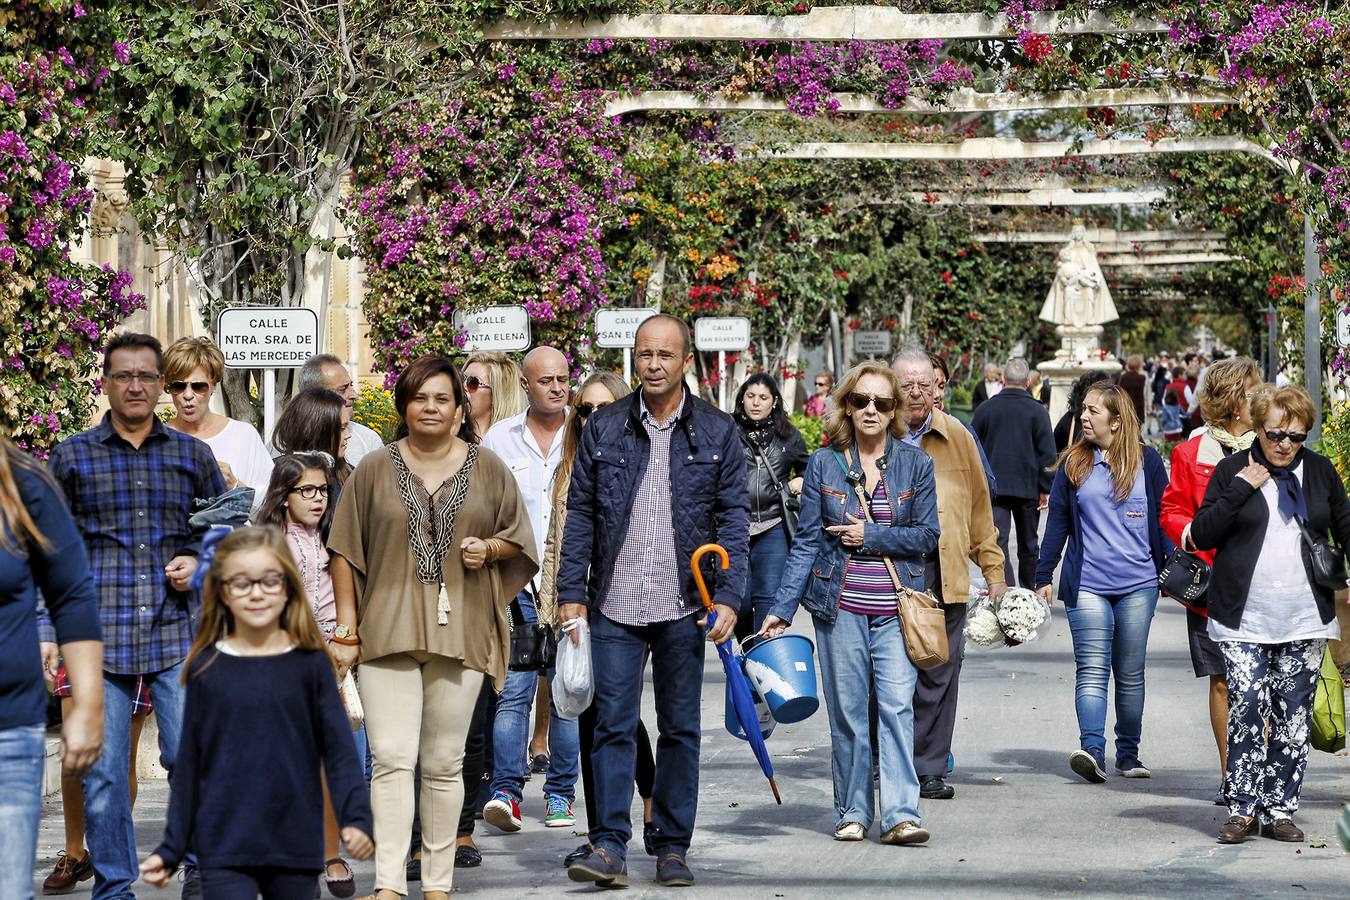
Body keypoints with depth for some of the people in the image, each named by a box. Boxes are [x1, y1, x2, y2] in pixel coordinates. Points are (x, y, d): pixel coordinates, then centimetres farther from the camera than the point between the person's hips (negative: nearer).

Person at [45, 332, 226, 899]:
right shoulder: (71, 457, 8)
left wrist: (199, 561, 1)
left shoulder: (192, 454, 11)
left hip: (178, 633, 1)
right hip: (101, 635, 0)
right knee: (103, 771, 1)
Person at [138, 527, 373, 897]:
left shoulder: (310, 664, 0)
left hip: (296, 850, 1)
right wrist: (171, 848, 5)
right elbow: (188, 765, 7)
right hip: (224, 851, -1)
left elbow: (339, 750, -1)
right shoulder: (206, 668, 2)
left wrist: (356, 818, -15)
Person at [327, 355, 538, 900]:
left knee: (444, 764, 5)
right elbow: (346, 551, 7)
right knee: (391, 758, -10)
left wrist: (490, 549, -6)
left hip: (460, 631, 1)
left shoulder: (488, 470, 9)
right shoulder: (375, 471, 6)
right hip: (388, 630, -1)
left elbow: (520, 537, 16)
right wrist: (346, 629, 2)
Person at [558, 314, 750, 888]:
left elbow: (734, 517, 2)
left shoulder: (716, 432, 3)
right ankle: (609, 846, -4)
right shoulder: (604, 428, 5)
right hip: (615, 605, 0)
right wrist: (571, 592, -1)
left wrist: (728, 597, -7)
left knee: (680, 729, 7)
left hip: (683, 607, 0)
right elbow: (580, 513, 6)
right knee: (613, 725, -4)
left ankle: (672, 847, 14)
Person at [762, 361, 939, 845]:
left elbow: (928, 534, 1)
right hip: (840, 605, 1)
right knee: (847, 712, 4)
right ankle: (852, 812, 14)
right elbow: (807, 540, 4)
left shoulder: (916, 463, 3)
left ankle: (901, 814, -11)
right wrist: (782, 609, 0)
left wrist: (871, 536, -10)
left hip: (895, 609, -1)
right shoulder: (824, 463, 4)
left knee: (897, 706, -10)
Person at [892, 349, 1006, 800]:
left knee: (939, 674, 2)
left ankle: (930, 768, 8)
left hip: (946, 575, 2)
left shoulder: (956, 436, 11)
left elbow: (980, 506, 16)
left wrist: (993, 568, 14)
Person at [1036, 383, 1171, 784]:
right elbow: (1057, 521, 9)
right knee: (1092, 670, -12)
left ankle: (1128, 752, 17)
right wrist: (1044, 576, 7)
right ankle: (1092, 749, -23)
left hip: (1138, 585, 0)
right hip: (1087, 584, 0)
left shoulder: (1147, 461, 4)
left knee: (1130, 673, 8)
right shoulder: (1073, 464, 7)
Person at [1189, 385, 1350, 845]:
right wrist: (1241, 488, -11)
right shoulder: (1232, 470, 3)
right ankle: (1243, 810, -5)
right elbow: (1202, 535, -3)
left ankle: (1280, 809, 10)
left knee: (1293, 718, 3)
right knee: (1247, 711, -12)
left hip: (1305, 618, 2)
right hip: (1245, 618, -2)